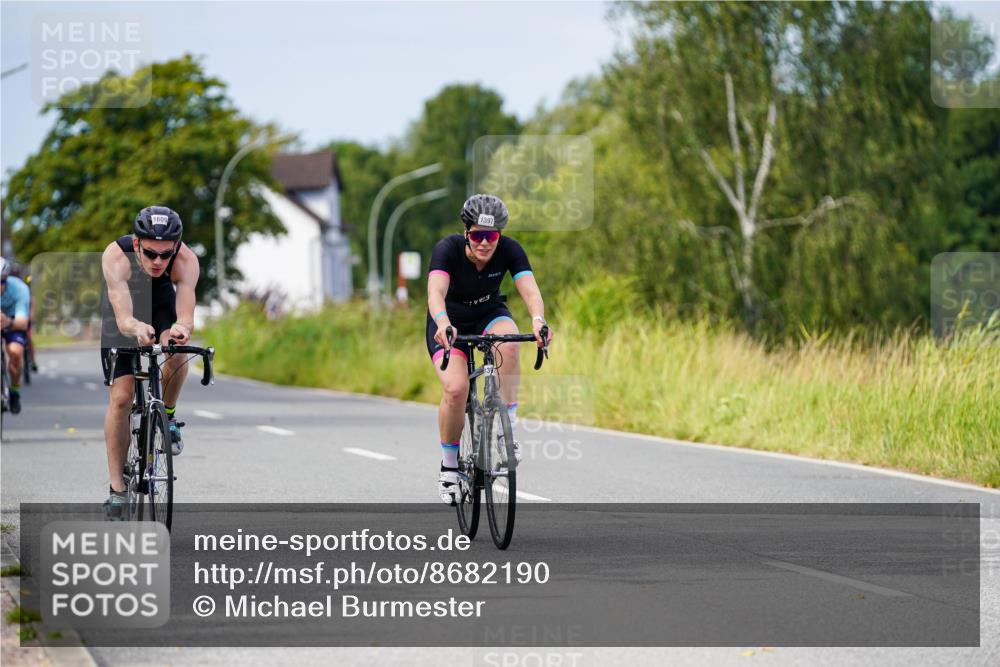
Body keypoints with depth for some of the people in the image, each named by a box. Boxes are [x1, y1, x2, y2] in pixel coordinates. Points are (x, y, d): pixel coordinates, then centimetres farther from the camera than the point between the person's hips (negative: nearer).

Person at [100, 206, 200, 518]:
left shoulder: (186, 261, -35)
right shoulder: (116, 256, -38)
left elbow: (186, 317, -45)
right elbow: (124, 318, -46)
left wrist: (181, 328, -68)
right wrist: (137, 328, -69)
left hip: (161, 306, 1)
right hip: (123, 313, -1)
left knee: (176, 353, -32)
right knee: (120, 399, -11)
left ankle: (168, 416, -3)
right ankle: (117, 488, -2)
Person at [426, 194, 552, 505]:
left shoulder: (509, 250, -22)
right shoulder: (448, 249, -28)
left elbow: (529, 289, -35)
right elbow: (435, 291, -43)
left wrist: (538, 320, -56)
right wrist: (443, 324, -64)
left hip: (489, 314, 2)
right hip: (450, 321, -2)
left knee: (508, 343, -35)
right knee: (456, 388, -25)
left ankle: (506, 430, -22)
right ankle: (449, 466, -4)